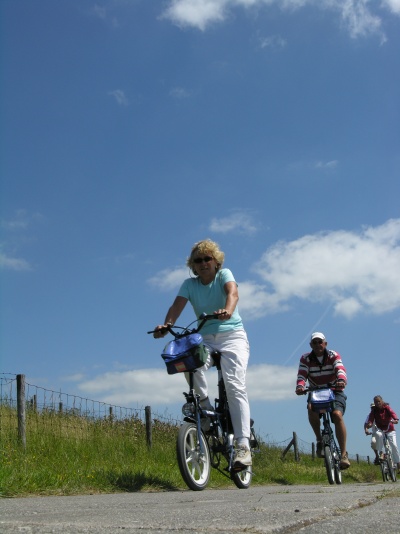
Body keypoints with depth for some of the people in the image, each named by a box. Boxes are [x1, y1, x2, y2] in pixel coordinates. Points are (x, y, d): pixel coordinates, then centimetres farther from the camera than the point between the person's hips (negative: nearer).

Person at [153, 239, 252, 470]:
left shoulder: (224, 274, -2)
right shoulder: (190, 284, 6)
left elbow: (232, 292, -24)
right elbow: (177, 305, -11)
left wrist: (228, 310, -47)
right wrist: (166, 325, -32)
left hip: (232, 336, -2)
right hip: (205, 339, 3)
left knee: (235, 385, -20)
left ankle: (243, 445, -23)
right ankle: (206, 407, -8)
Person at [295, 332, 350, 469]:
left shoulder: (333, 355, -6)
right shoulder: (306, 358, -4)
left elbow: (340, 369, -25)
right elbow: (302, 375, -17)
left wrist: (341, 380, -49)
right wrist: (300, 386, -41)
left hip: (335, 392, -1)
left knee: (337, 415, -28)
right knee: (311, 408, -34)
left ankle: (344, 454, -20)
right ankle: (319, 440, -13)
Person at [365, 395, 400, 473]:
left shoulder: (387, 408, -12)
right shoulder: (374, 410, -8)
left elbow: (393, 413, -30)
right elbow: (370, 418, -21)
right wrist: (368, 424, -44)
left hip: (390, 430, 0)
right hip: (380, 430, 0)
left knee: (394, 445, -15)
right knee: (378, 434, -35)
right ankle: (381, 453, -24)